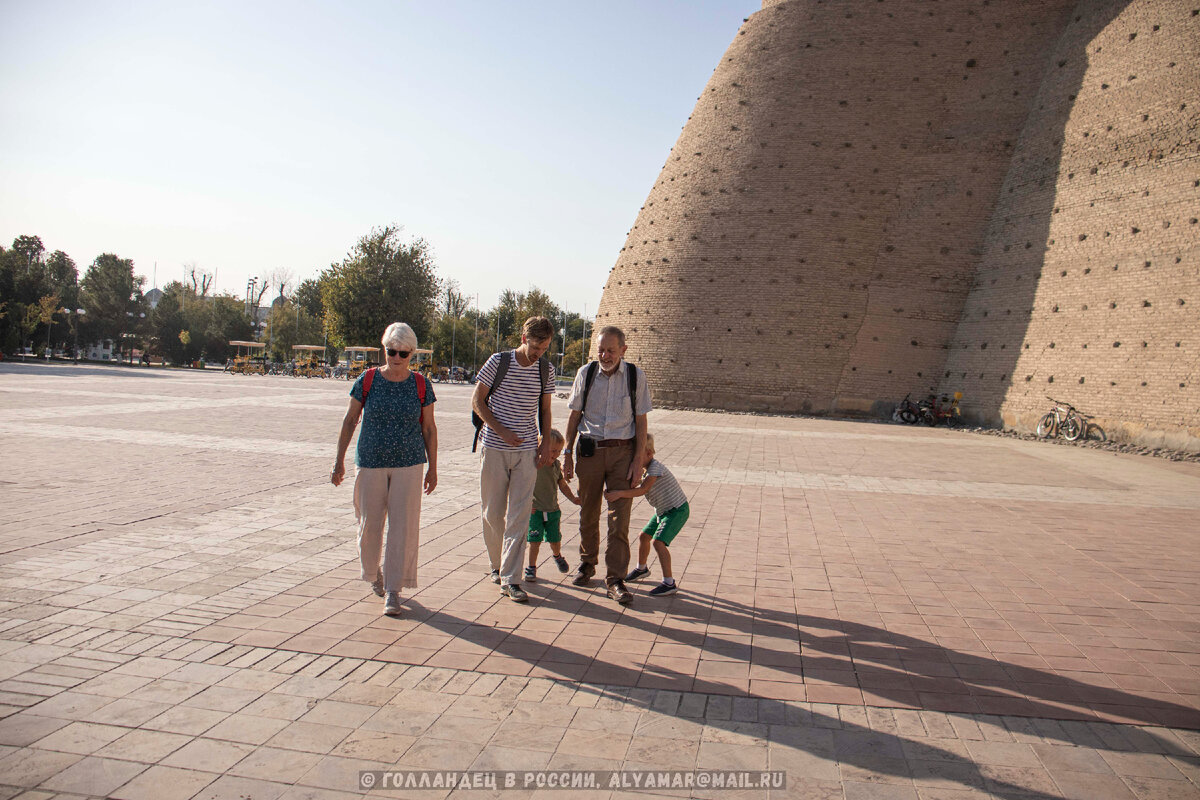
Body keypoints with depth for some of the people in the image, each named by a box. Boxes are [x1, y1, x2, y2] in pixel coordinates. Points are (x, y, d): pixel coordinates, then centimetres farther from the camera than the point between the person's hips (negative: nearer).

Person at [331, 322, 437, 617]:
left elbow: (429, 429, 6)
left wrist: (432, 468, 4)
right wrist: (339, 461, 2)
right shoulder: (367, 381, -1)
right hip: (371, 463, 0)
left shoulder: (421, 385, 1)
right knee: (369, 524, 7)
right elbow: (349, 421, 4)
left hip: (409, 465, 0)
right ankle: (372, 572, 36)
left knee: (403, 526, -5)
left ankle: (393, 591, 4)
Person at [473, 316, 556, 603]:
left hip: (527, 451, 1)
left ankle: (510, 579, -1)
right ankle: (498, 565, 30)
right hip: (495, 449, -1)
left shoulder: (546, 370, 4)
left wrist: (546, 442, 4)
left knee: (519, 515, -5)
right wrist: (502, 432, -10)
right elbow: (477, 401, -1)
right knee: (492, 512, 8)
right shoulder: (498, 362, -5)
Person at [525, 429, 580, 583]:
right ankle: (532, 567, 12)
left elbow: (562, 485, 14)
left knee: (555, 540, 11)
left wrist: (573, 499, 3)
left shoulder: (556, 465, 2)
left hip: (553, 510, 5)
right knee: (535, 540, -4)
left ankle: (557, 556, 42)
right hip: (535, 511, -5)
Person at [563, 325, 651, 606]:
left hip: (623, 451, -2)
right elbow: (574, 415, 8)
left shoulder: (635, 376, -2)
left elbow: (641, 421, 1)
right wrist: (567, 453, 4)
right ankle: (587, 563, 32)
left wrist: (639, 460, -5)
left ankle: (615, 579, 1)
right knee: (588, 512, 11)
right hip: (590, 449, 2)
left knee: (619, 517, -5)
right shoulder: (586, 374, 1)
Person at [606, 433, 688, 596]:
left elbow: (643, 490, -36)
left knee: (658, 541, -20)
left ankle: (669, 583, -14)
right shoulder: (645, 469, 5)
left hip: (677, 510, -10)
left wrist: (620, 493, -43)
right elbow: (634, 490, 7)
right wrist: (613, 493, -8)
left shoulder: (655, 466, -25)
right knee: (643, 536, 16)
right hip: (662, 511, 10)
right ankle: (642, 568, 41)